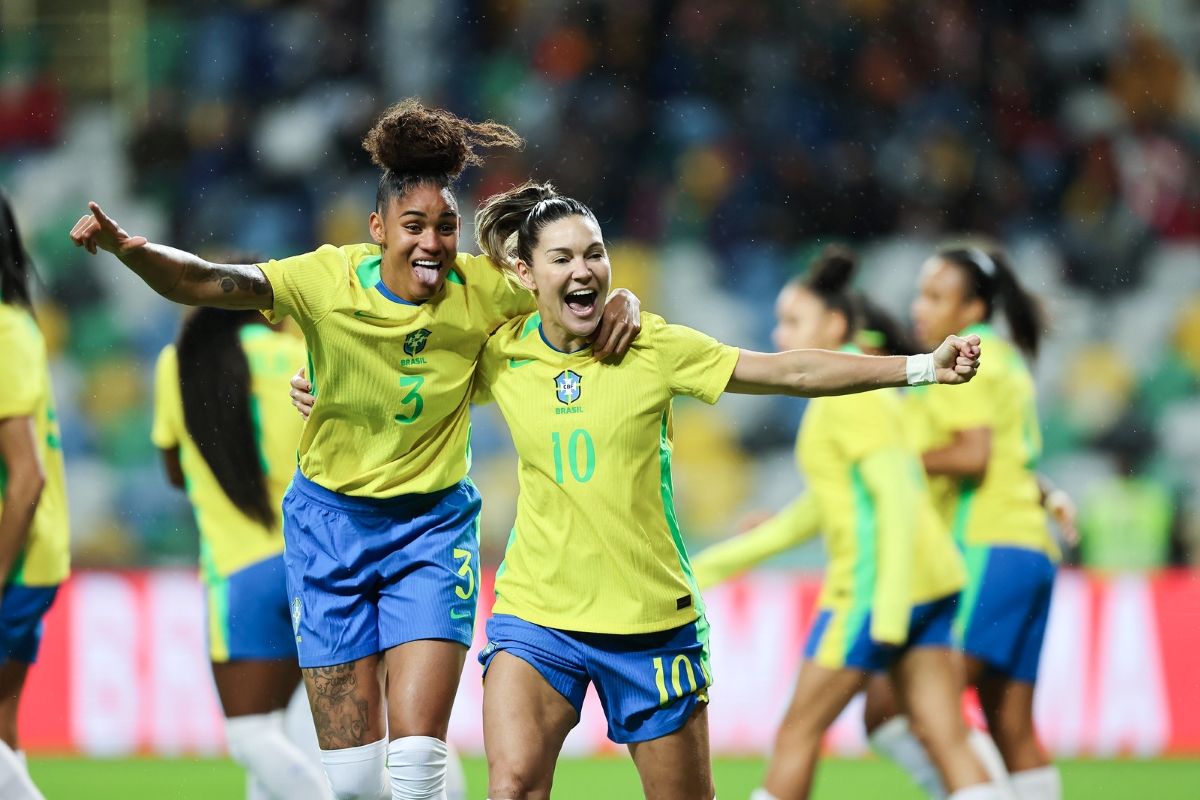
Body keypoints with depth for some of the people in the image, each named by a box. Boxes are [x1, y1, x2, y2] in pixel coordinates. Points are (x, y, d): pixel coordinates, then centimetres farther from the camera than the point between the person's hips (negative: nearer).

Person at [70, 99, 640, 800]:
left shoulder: (481, 290, -11)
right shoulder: (330, 280, -15)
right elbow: (201, 282, -24)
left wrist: (623, 304, -19)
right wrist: (123, 246, -41)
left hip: (433, 525, 0)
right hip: (331, 523, 0)